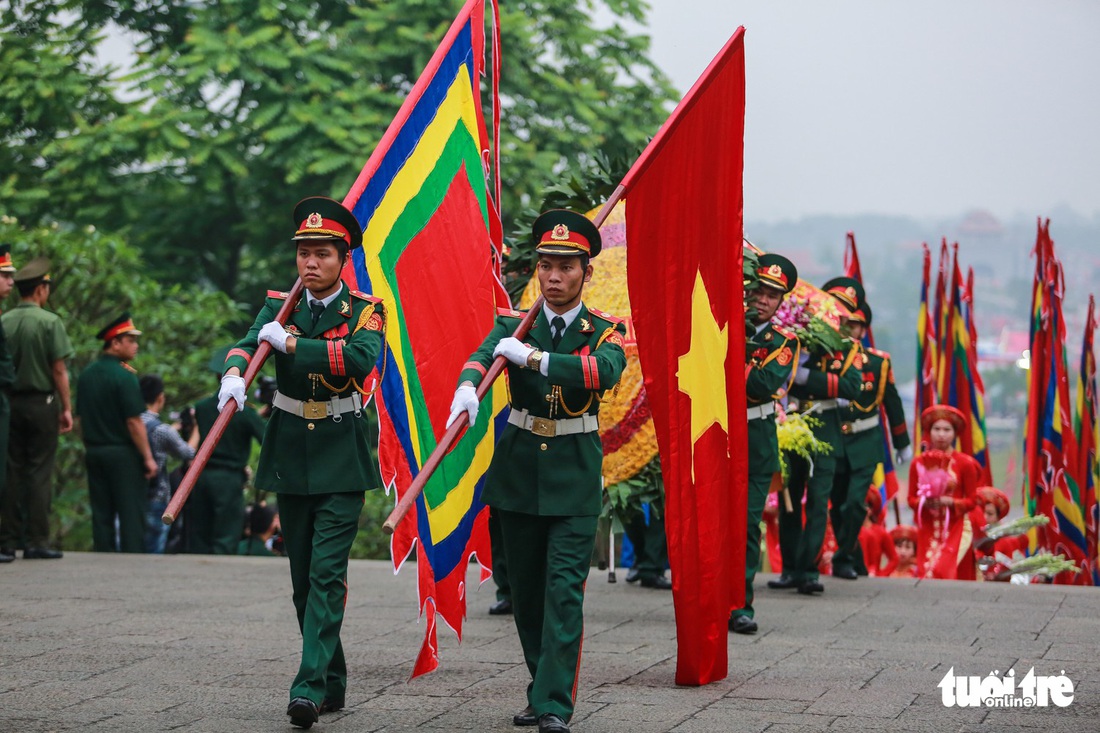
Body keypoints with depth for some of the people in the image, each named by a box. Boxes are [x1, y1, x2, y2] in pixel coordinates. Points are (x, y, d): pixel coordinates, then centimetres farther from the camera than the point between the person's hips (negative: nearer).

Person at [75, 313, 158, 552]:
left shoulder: (86, 374, 9)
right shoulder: (124, 376, -14)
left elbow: (80, 417, 15)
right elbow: (134, 422, -17)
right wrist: (148, 458, -12)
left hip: (94, 452, 7)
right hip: (123, 452, -7)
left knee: (101, 513, 8)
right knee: (131, 514, -4)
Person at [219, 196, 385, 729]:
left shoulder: (365, 310, -4)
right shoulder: (280, 305, 6)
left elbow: (362, 357, -24)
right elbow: (248, 342, -11)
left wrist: (293, 344, -26)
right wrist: (234, 372, -33)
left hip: (342, 457, -4)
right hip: (290, 453, 4)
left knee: (327, 572, -14)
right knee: (303, 577, 9)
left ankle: (309, 686, -18)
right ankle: (333, 681, 22)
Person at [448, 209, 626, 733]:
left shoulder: (605, 331, -1)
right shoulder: (514, 325, 4)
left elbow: (605, 372, -24)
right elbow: (482, 356, -17)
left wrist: (533, 357, -30)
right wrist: (467, 387, -39)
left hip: (574, 477, -3)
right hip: (518, 471, 3)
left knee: (564, 591, -11)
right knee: (525, 591, 11)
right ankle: (543, 690, 26)